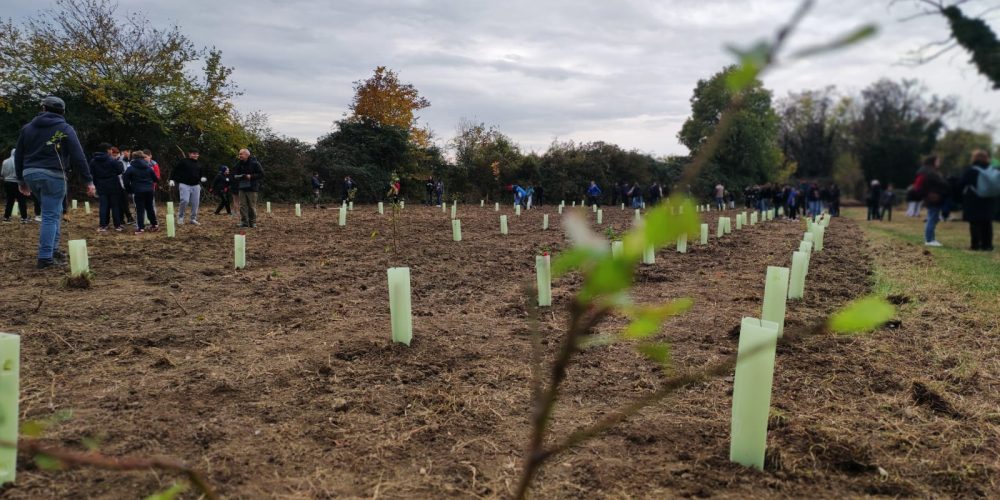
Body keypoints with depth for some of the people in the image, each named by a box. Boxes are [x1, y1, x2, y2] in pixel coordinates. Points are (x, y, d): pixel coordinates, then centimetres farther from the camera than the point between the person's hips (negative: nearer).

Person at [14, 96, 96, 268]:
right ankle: (45, 257, -5)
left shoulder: (27, 128, 14)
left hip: (30, 174, 5)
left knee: (54, 211, 22)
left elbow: (18, 155, 18)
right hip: (52, 175, -5)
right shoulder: (65, 128, 0)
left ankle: (52, 248, 22)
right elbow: (78, 156, -7)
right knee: (51, 216, -2)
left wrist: (21, 180, 26)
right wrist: (89, 181, -7)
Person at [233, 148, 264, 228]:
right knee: (242, 206, 2)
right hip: (242, 188, 5)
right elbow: (234, 173, 22)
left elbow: (261, 174, -9)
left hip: (252, 188, -5)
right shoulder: (239, 164, 10)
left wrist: (251, 176, -19)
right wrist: (237, 176, -1)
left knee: (252, 206, 0)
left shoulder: (254, 163, -7)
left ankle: (253, 222, 9)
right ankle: (244, 222, 6)